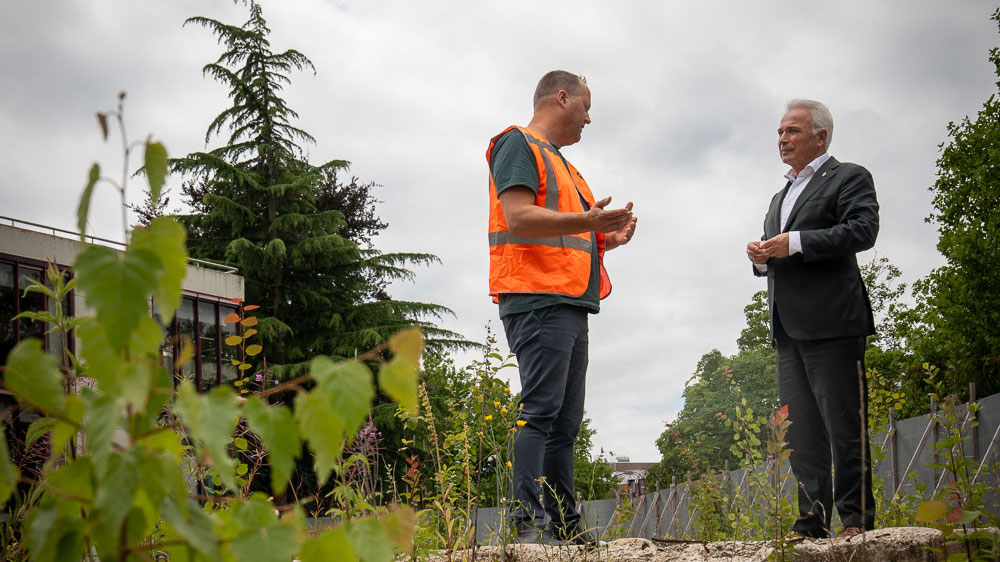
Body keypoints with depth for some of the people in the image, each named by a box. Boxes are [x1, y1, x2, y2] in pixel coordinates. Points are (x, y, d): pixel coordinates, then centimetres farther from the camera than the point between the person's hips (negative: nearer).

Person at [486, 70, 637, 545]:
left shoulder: (560, 163, 29)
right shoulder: (518, 145, -1)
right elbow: (519, 219, -15)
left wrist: (604, 239, 16)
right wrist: (586, 222, -23)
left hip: (569, 303, 10)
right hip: (537, 298, -10)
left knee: (565, 421, 7)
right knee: (540, 409, -15)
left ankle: (564, 524, 10)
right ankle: (528, 521, -17)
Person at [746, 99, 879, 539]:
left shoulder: (848, 177, 2)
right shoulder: (781, 197, 26)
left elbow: (863, 230, -14)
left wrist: (795, 243, -17)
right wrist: (761, 256, 4)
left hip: (832, 322, -8)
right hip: (789, 329, 8)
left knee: (844, 425, -6)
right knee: (800, 431, 6)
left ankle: (857, 520, 0)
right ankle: (811, 521, 10)